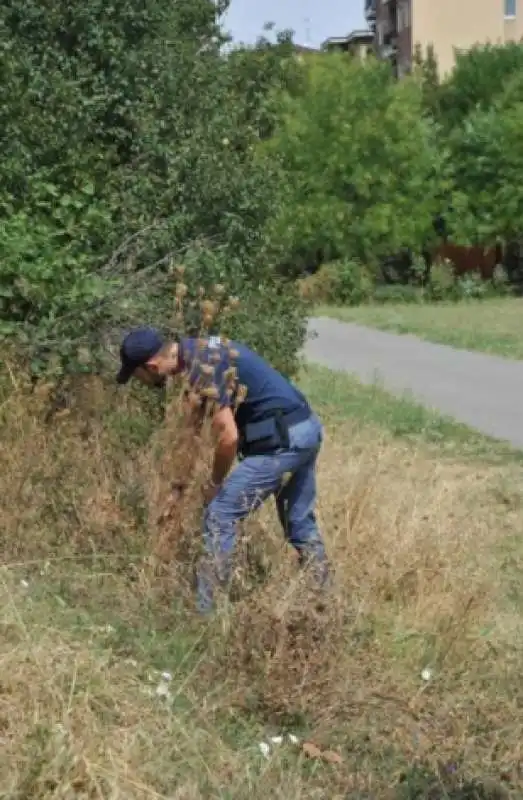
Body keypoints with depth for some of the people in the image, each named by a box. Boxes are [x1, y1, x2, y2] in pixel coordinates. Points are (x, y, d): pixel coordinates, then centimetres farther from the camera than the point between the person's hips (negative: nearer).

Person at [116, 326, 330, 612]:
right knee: (301, 522, 21)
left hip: (281, 440, -10)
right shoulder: (198, 349, 12)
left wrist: (215, 484, -4)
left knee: (219, 515, -3)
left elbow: (228, 436, -20)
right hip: (306, 429, 10)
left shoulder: (202, 367, -18)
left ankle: (202, 608, 1)